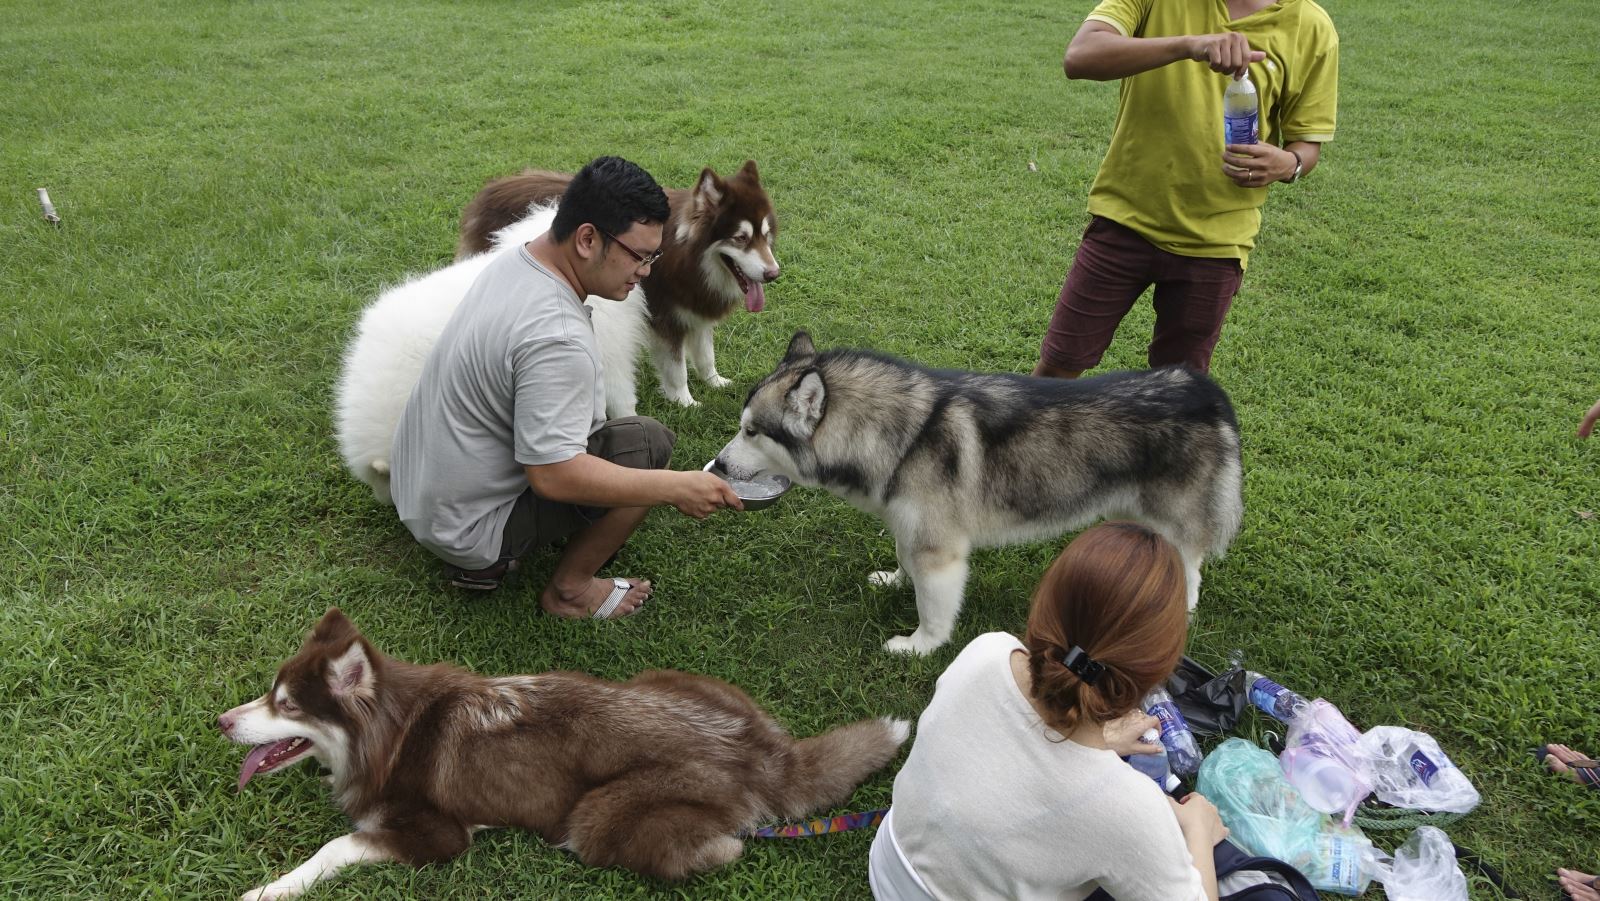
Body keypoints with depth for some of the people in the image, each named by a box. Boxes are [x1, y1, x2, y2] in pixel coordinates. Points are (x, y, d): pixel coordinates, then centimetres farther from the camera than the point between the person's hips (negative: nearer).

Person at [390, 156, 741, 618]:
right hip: (466, 529, -9)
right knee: (649, 441, -13)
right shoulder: (556, 338, -30)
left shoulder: (512, 262, 0)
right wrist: (676, 487, -26)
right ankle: (569, 592, 2)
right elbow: (554, 476, -31)